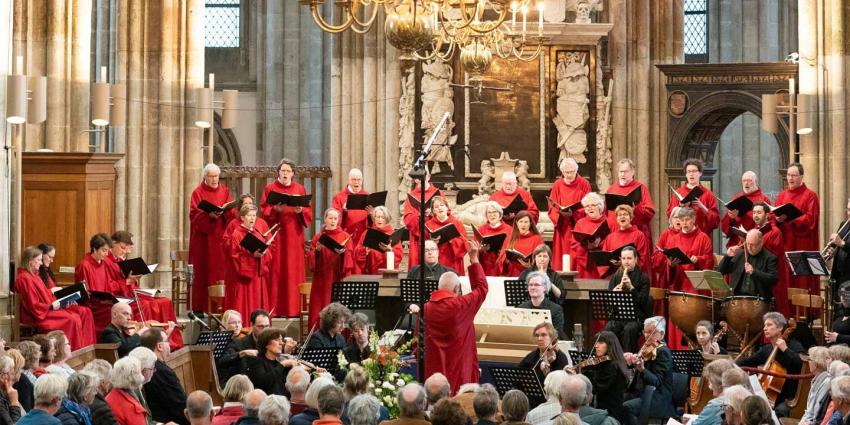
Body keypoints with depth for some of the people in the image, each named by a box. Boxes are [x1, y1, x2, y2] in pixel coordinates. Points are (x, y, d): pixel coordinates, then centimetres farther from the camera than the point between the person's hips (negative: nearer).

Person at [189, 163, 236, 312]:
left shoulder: (224, 191, 12)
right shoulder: (198, 193, 2)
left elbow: (232, 212, 5)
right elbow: (194, 215, -7)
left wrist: (224, 212, -16)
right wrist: (209, 215, -24)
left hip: (221, 238, 3)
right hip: (203, 239, -3)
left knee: (221, 270, -1)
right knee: (203, 272, -5)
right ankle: (200, 307, -3)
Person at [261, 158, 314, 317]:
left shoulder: (300, 189, 11)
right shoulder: (270, 188, 5)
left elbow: (308, 212, 6)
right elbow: (264, 211, -2)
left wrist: (300, 210, -14)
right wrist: (275, 209, -20)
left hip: (294, 236, 2)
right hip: (276, 235, -2)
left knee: (293, 271, 1)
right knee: (276, 271, -4)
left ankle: (293, 307, 4)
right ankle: (274, 308, -2)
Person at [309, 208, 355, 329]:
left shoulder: (345, 236, 6)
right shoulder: (318, 237, 10)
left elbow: (350, 256, -2)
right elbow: (311, 257, 5)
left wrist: (343, 252, -22)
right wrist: (317, 251, -14)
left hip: (339, 278, -1)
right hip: (322, 278, 1)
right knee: (320, 306, -2)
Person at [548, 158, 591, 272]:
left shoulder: (584, 184, 0)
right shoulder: (557, 185, 6)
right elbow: (552, 208, 5)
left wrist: (574, 213, -20)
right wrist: (560, 213, -16)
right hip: (562, 229, 2)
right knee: (561, 260, 0)